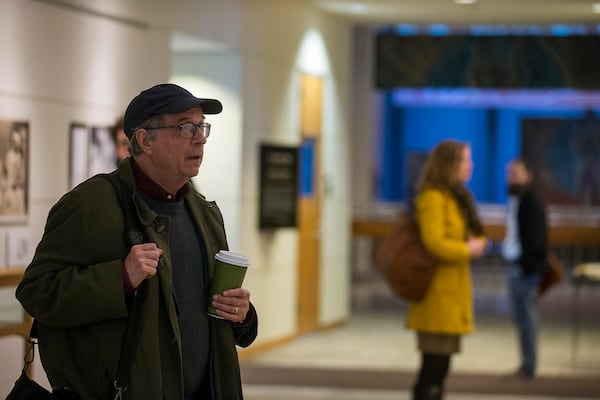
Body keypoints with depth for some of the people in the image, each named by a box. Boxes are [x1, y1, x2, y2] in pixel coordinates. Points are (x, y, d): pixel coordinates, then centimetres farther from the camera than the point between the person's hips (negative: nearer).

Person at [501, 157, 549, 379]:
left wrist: (526, 265, -18)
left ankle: (529, 365, -3)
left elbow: (536, 238, -16)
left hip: (526, 268, -9)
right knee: (520, 316, 12)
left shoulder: (533, 203, -11)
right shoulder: (514, 201, 16)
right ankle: (526, 363, 18)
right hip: (516, 266, 9)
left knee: (526, 315, -6)